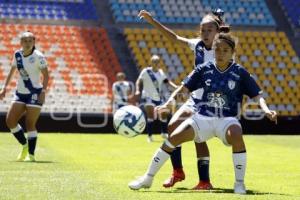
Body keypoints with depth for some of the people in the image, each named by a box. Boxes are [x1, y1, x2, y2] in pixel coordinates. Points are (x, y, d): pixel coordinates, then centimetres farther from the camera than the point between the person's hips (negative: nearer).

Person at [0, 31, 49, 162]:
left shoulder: (38, 56, -11)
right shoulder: (17, 55, 4)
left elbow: (46, 75, -10)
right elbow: (12, 71, 17)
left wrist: (43, 91, -22)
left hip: (35, 93, -6)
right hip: (20, 93, 6)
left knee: (30, 124, -9)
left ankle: (31, 155, -1)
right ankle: (25, 145, 18)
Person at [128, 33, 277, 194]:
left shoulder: (240, 72, -3)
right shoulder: (204, 69, 1)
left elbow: (256, 95, -3)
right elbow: (184, 88, 3)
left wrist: (266, 109, -23)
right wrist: (167, 104, -10)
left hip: (227, 119, -2)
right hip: (203, 117, 2)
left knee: (236, 136, -36)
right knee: (174, 137, -13)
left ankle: (239, 183, -19)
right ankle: (147, 178, 2)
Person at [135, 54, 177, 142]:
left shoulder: (161, 72, 6)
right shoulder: (146, 71, -11)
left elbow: (166, 81, 9)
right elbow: (139, 81, -13)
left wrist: (175, 87, -5)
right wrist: (138, 91, -27)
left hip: (158, 98, 6)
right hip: (148, 97, -6)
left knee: (164, 114, 13)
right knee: (151, 115, -20)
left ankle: (164, 133, 33)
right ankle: (150, 135, -14)